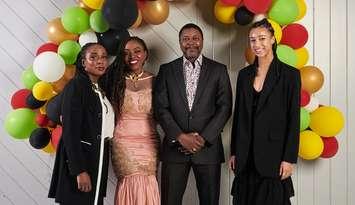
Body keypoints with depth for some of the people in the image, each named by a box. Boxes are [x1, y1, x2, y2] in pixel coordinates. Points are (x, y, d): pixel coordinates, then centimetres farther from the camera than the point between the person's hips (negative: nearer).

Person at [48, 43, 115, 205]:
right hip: (79, 160, -8)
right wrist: (80, 170, -21)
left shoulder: (99, 90, 13)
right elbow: (70, 131, -17)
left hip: (98, 161, 8)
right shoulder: (76, 86, -11)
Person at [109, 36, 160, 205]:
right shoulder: (116, 81, 3)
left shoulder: (154, 81, 4)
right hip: (123, 144, 0)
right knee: (132, 184, -6)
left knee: (147, 188, -3)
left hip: (149, 144, 1)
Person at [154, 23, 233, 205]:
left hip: (208, 147, 0)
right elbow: (160, 108, 0)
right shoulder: (166, 70, 7)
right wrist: (181, 137, -11)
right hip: (175, 146, 1)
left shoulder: (218, 70, 6)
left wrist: (203, 138, -10)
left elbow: (225, 107, -1)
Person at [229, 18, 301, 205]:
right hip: (246, 155, 4)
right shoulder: (244, 74, 9)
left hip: (273, 152, -4)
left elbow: (293, 120, -6)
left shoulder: (290, 74, -5)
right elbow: (238, 115, 11)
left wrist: (289, 158, -10)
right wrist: (234, 152, 10)